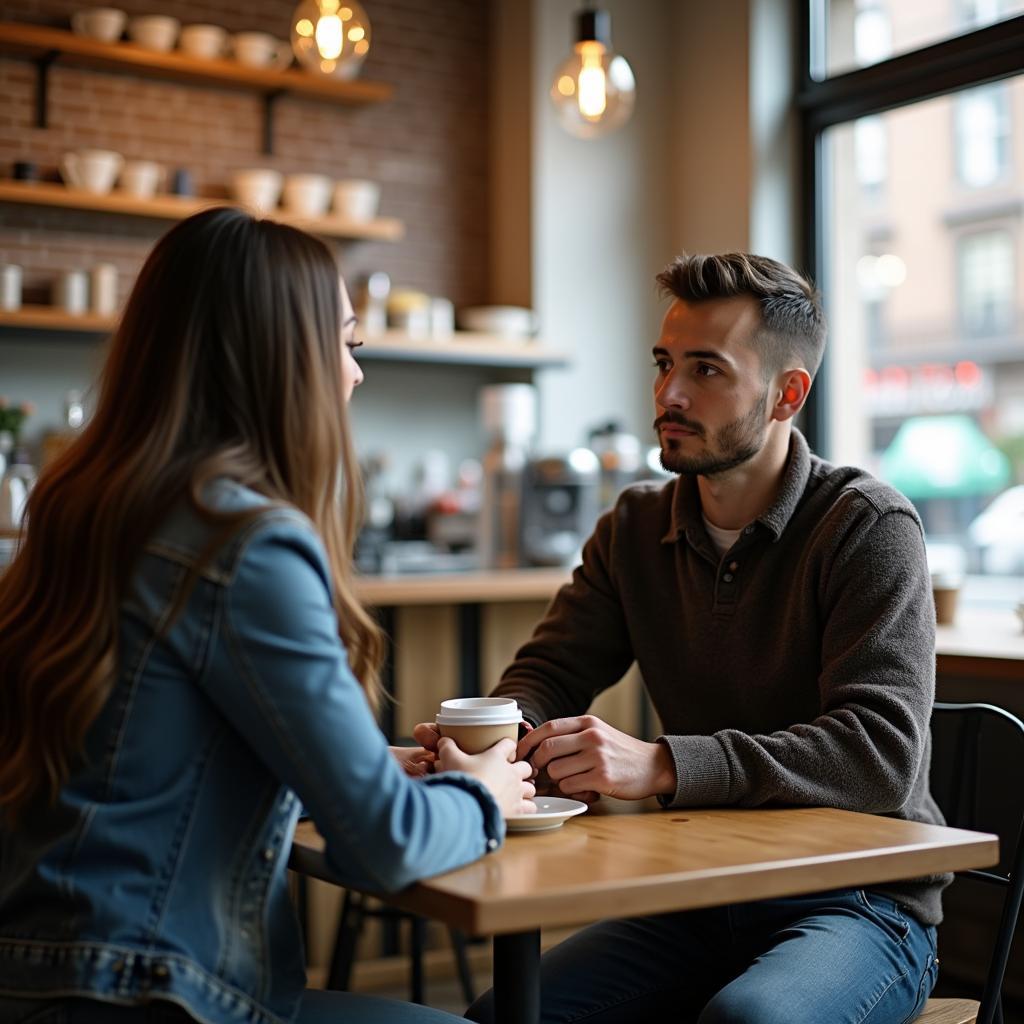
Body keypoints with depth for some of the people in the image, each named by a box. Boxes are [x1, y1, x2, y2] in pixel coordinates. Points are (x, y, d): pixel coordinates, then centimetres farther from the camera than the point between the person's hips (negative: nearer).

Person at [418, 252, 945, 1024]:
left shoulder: (867, 527, -11)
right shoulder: (636, 528, 8)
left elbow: (882, 753, -22)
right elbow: (548, 673, 7)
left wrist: (661, 766, -33)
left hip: (862, 905, -4)